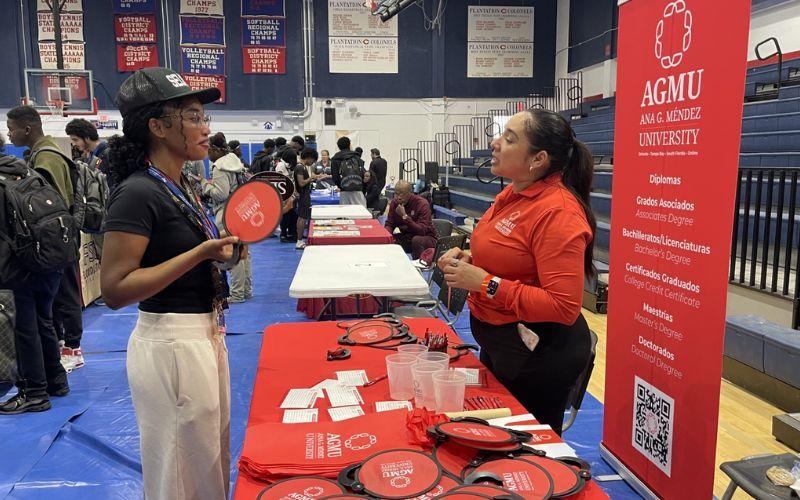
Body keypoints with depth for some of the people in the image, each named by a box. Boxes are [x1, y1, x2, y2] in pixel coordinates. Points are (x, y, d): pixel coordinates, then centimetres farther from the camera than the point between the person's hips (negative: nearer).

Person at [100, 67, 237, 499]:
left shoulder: (179, 187, 8)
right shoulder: (139, 193, -19)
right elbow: (115, 289, -23)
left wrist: (222, 249, 5)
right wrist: (202, 253, -25)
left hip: (206, 334, 9)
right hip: (173, 345, -9)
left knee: (211, 460, 24)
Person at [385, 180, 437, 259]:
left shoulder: (422, 203, -19)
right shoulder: (394, 202, -2)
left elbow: (422, 231, -29)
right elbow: (389, 225, 2)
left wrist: (405, 216, -34)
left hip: (426, 237, -5)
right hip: (406, 237, 5)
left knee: (417, 240, -36)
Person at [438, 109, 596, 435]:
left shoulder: (558, 212, -24)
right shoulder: (513, 194, 3)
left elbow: (564, 306, -28)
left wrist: (486, 283, -27)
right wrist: (467, 262, 0)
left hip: (537, 354, -9)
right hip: (497, 340, 9)